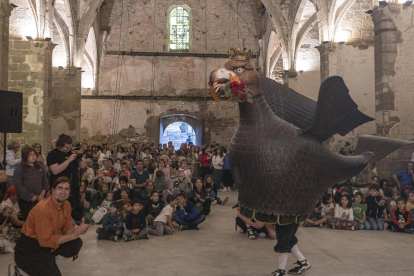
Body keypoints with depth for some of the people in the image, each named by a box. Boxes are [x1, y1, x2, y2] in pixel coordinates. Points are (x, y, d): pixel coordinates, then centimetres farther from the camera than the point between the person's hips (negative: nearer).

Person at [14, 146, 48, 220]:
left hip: (39, 199, 3)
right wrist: (31, 197, -10)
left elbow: (45, 182, 13)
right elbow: (18, 185, -8)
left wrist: (42, 194, -2)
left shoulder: (41, 167, 13)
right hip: (25, 200, -3)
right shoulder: (19, 169, -2)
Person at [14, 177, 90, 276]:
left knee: (76, 243, -10)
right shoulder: (42, 209, -26)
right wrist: (73, 235, -22)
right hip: (29, 250, -8)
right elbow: (46, 240, -26)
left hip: (49, 242, 8)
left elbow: (67, 228, 6)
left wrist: (77, 231, -17)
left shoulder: (66, 205, -3)